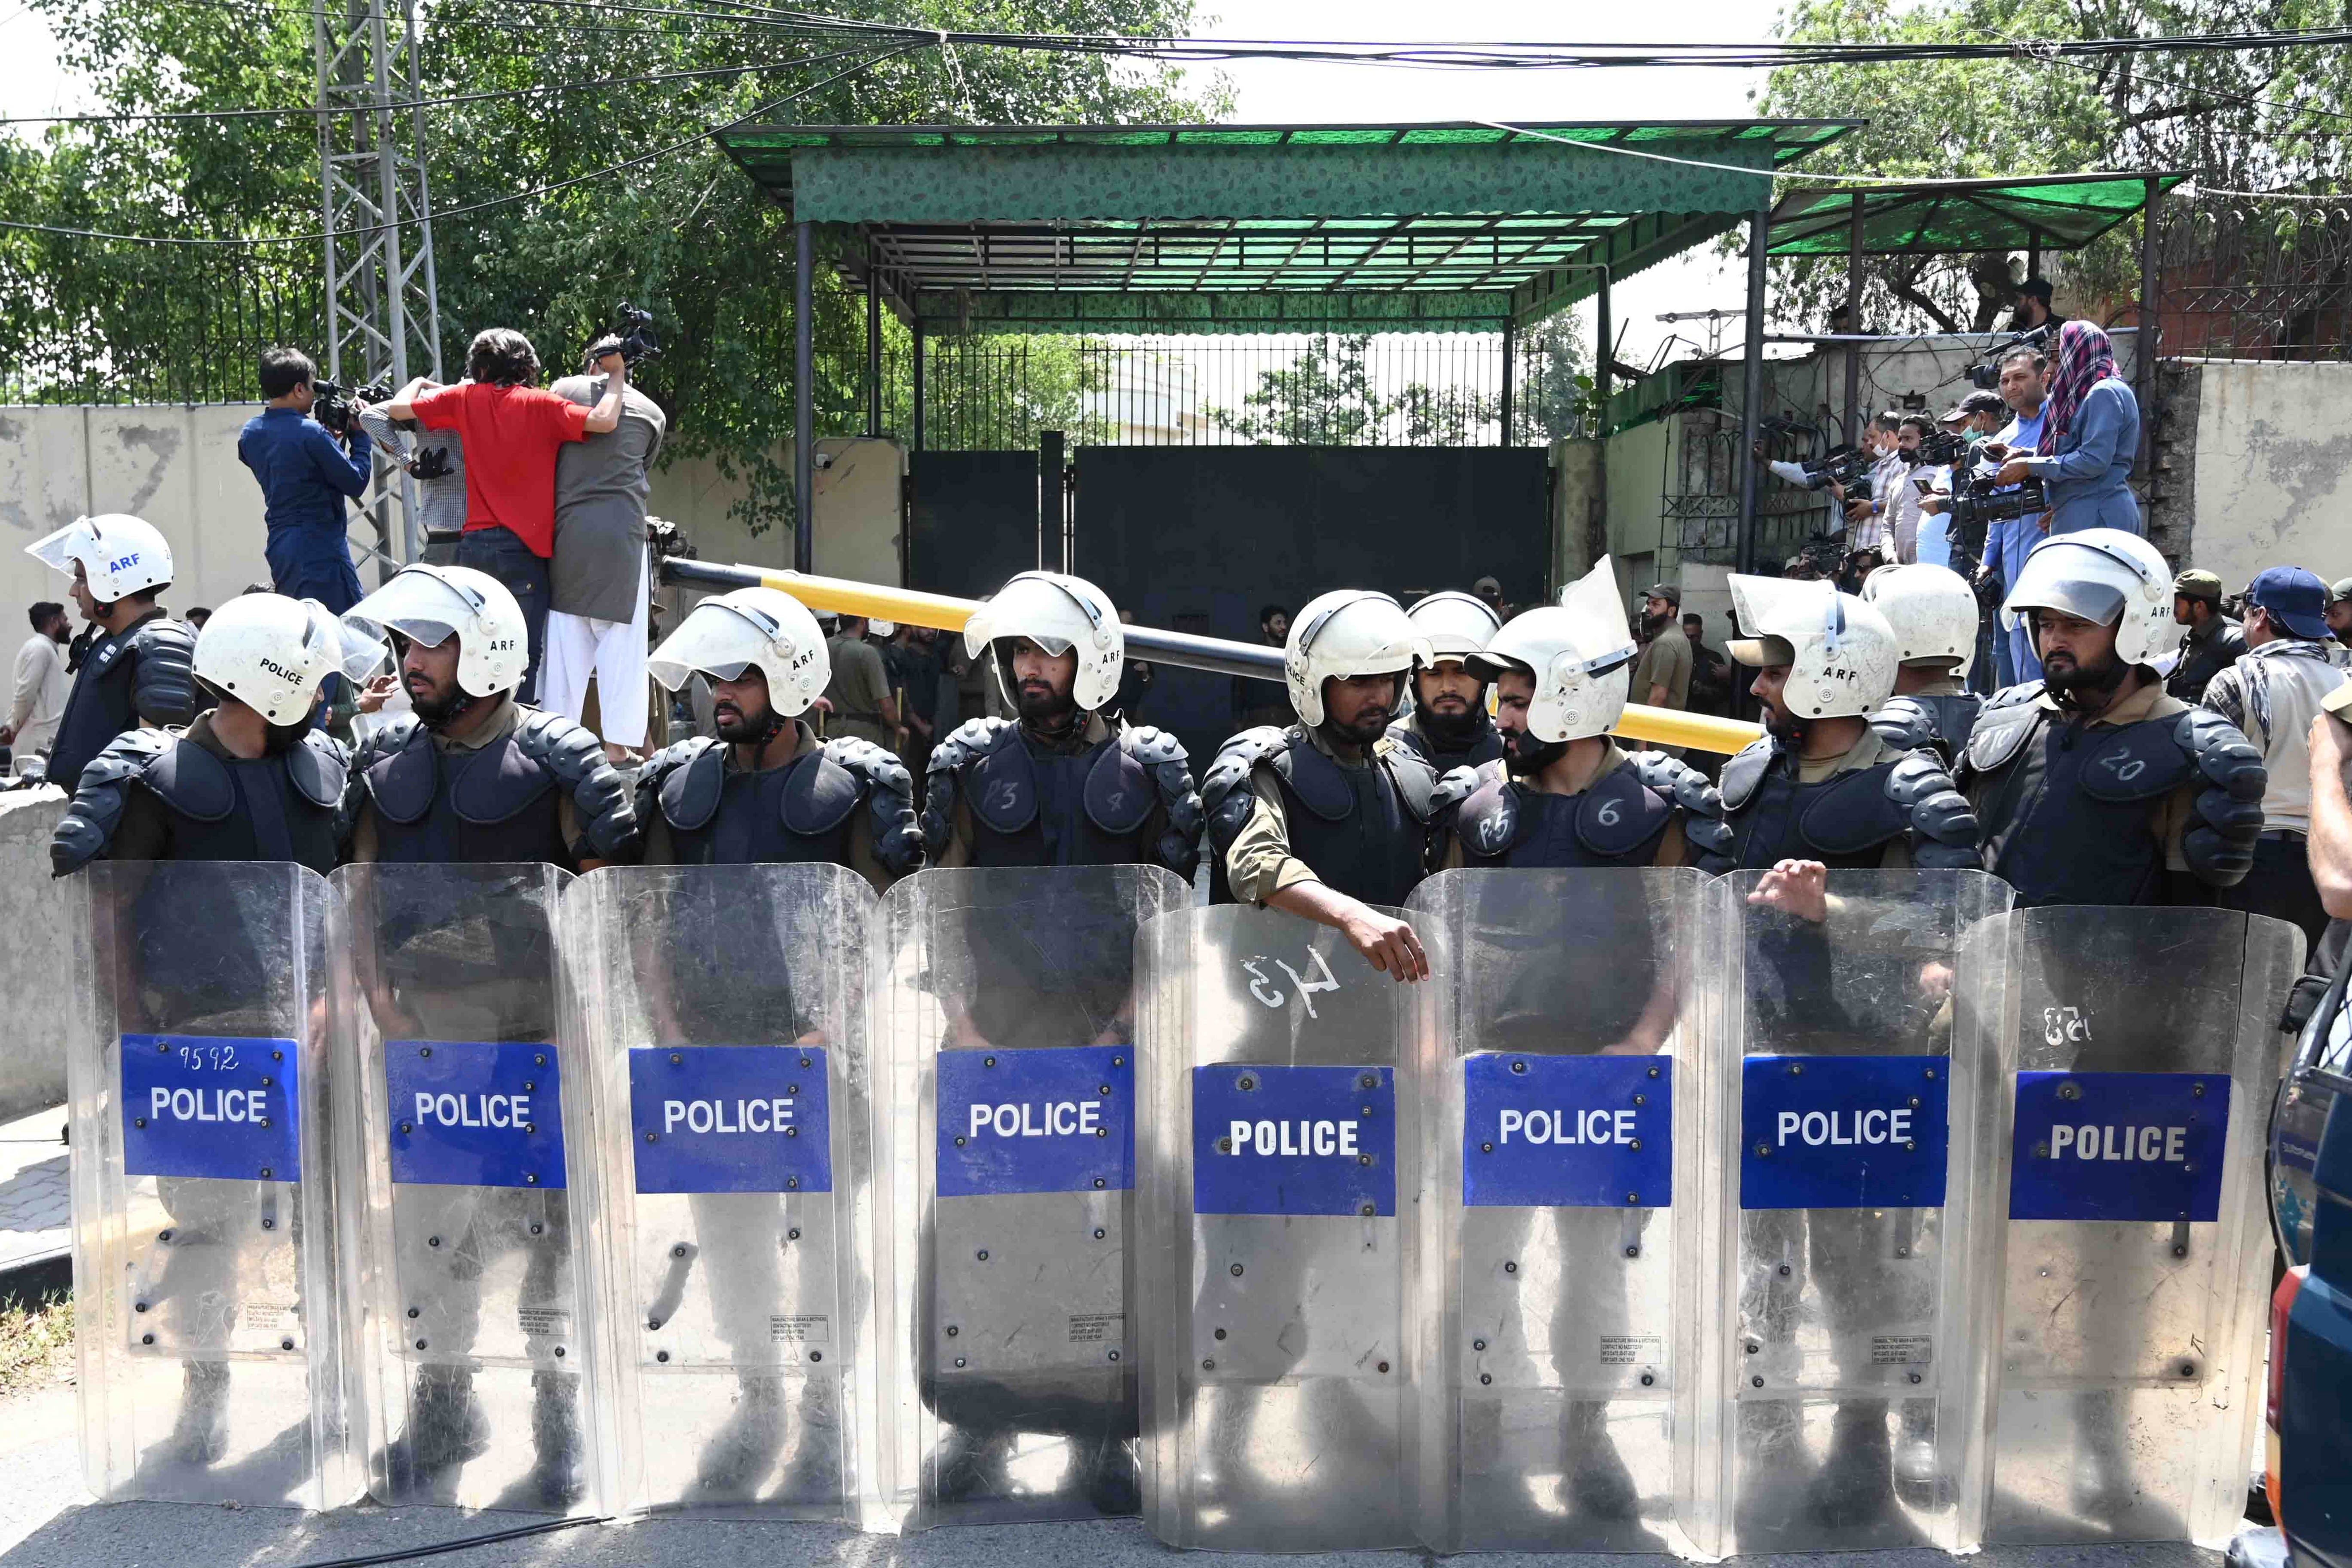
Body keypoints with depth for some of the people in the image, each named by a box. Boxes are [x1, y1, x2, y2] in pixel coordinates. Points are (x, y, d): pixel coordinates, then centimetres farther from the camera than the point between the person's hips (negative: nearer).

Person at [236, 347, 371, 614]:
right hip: (320, 547, -9)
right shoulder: (311, 433, -16)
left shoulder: (250, 433, 9)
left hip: (279, 546, 9)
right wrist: (360, 436, 0)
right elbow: (355, 484, -11)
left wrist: (333, 438, 14)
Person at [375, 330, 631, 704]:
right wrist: (617, 375, 0)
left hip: (474, 544, 4)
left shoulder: (466, 398, 7)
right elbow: (604, 421, -16)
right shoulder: (541, 404, -3)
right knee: (525, 654, -3)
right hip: (525, 547, -4)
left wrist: (420, 382, 32)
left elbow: (398, 408, 12)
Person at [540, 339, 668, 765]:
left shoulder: (565, 390, 11)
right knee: (621, 641, 1)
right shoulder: (652, 413, 11)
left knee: (566, 640, 8)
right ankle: (618, 743, -1)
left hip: (568, 529, 2)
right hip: (623, 530, -1)